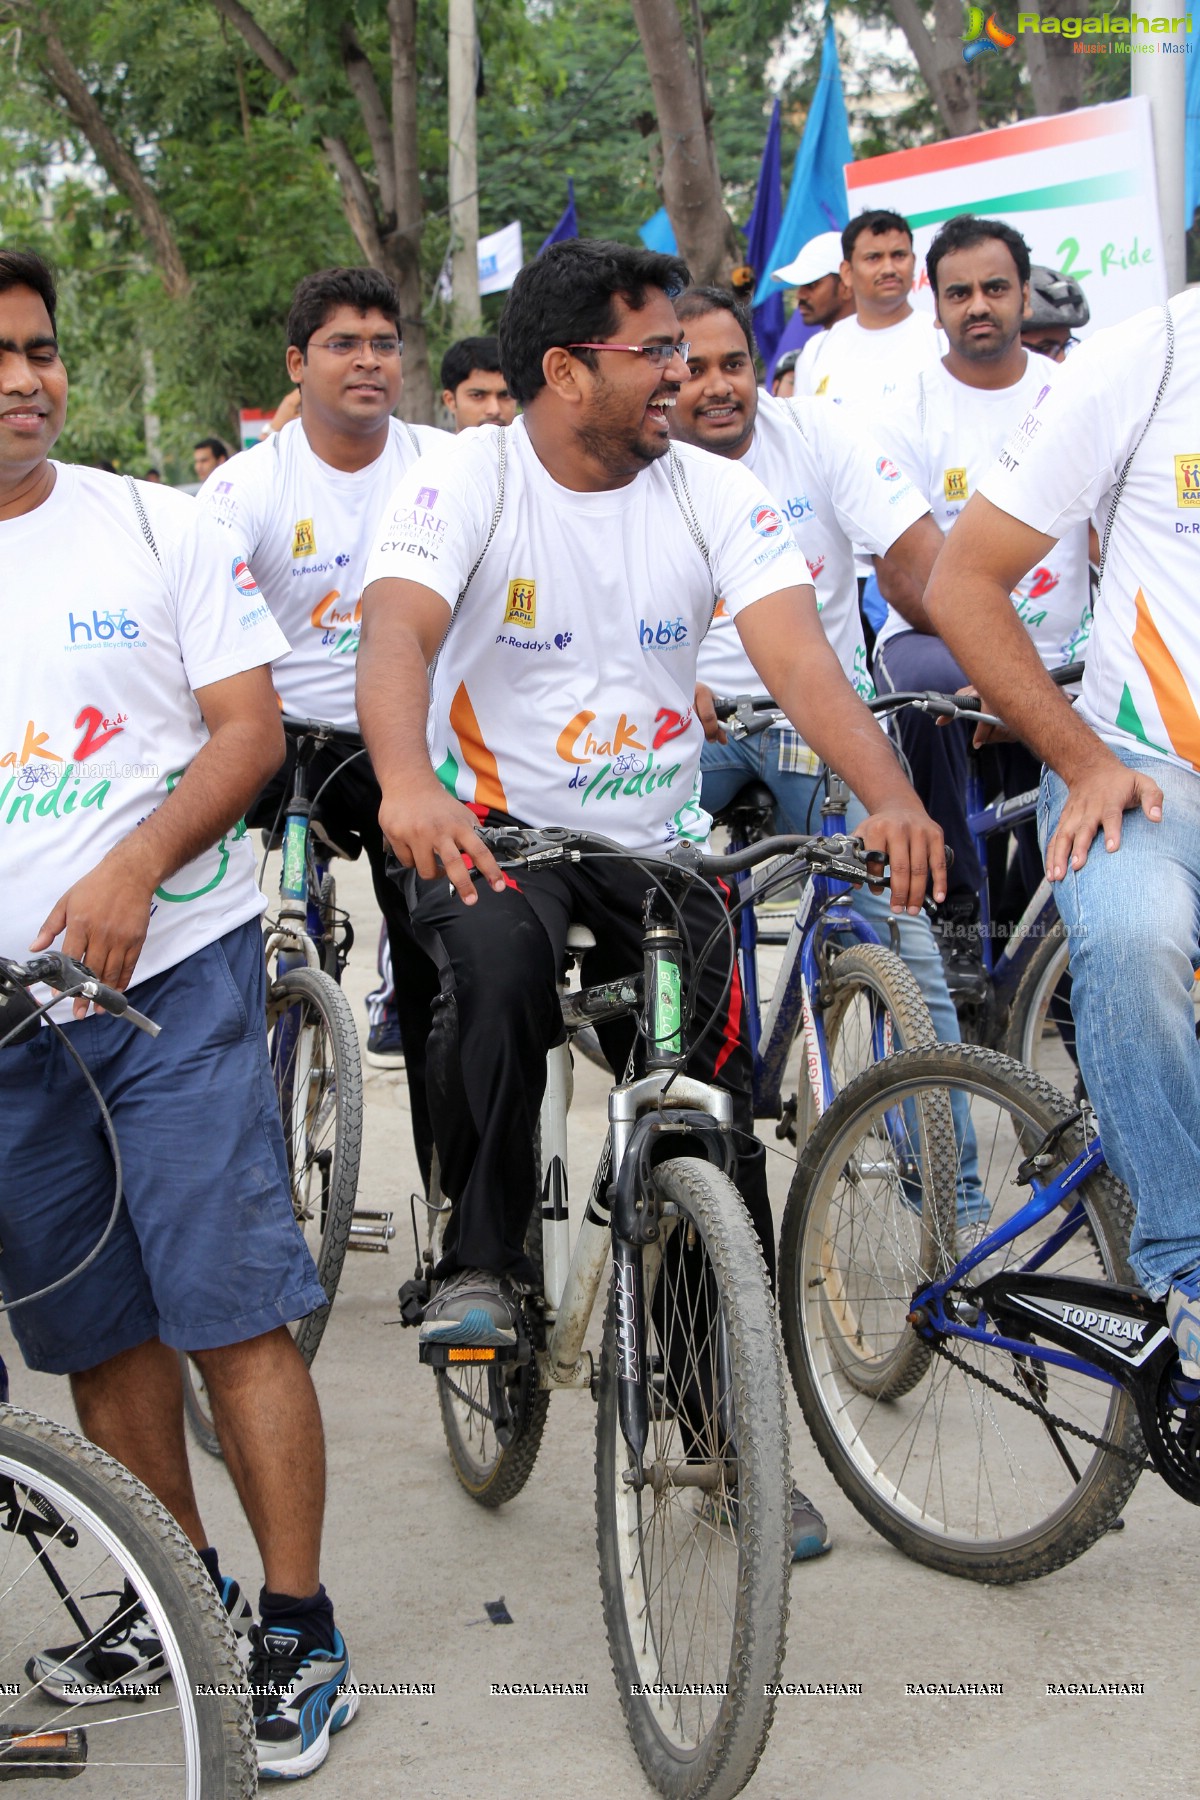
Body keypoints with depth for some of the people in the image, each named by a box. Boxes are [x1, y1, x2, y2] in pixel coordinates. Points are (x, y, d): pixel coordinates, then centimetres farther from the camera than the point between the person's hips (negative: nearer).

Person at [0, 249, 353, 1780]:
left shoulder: (151, 526, 2)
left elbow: (250, 728, -3)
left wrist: (129, 871, -18)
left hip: (171, 968, -3)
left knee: (232, 1315, -5)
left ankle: (296, 1633, 4)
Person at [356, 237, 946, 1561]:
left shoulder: (712, 494, -5)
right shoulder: (466, 482, -13)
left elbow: (794, 650, -19)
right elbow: (397, 629, -31)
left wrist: (891, 797, -38)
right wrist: (407, 784, -53)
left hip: (657, 847, 3)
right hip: (491, 828, -3)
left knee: (716, 1128, -3)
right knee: (498, 959, -38)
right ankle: (479, 1264, -19)